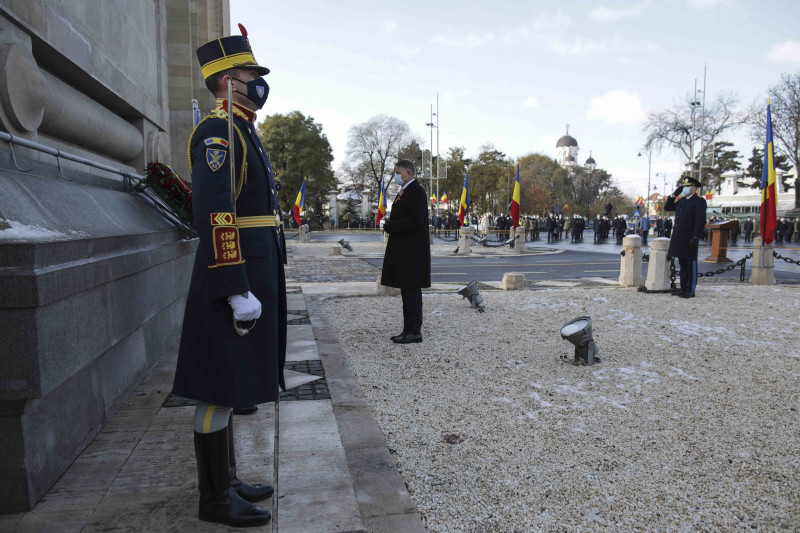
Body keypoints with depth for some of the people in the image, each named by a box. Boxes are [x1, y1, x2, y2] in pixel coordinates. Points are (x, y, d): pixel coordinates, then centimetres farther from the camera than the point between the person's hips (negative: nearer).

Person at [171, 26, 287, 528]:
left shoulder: (243, 133, 20)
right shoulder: (217, 130, -11)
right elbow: (214, 214, -21)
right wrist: (238, 291, -24)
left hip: (253, 274, 10)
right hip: (234, 277, -10)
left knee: (230, 386, 16)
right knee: (220, 390, 0)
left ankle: (227, 480, 29)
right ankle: (216, 497, 15)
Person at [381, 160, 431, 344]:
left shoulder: (417, 192, -12)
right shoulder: (403, 192, 20)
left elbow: (415, 221, -21)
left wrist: (390, 227, -14)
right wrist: (390, 226, 6)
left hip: (412, 251, -10)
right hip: (402, 252, 10)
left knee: (412, 291, -6)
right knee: (406, 292, 12)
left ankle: (414, 332, 1)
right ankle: (408, 330, 19)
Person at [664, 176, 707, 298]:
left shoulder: (699, 202, -7)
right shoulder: (681, 201, 15)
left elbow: (700, 221, -14)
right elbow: (667, 208, 22)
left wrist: (696, 237, -20)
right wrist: (674, 195, 11)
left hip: (689, 240, -8)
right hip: (679, 239, 8)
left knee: (691, 265, -2)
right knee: (682, 265, 12)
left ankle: (691, 290, 3)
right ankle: (683, 288, 19)